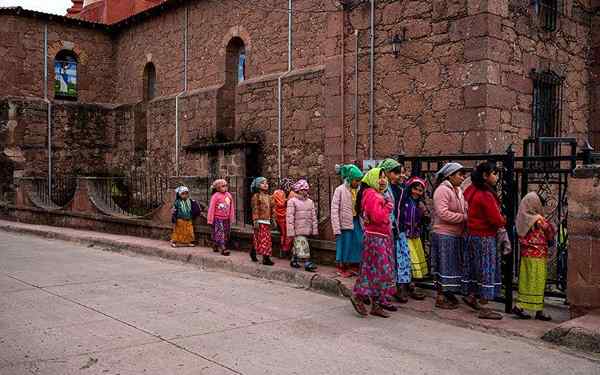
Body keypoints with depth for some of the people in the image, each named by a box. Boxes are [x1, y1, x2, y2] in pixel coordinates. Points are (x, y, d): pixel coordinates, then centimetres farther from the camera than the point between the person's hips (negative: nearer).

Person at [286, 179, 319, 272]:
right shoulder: (292, 201, -6)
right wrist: (291, 231, -14)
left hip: (307, 229, 6)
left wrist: (315, 229, 7)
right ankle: (307, 263, -11)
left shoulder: (310, 202, 10)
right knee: (302, 245, -11)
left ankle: (294, 261, 30)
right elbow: (290, 217, -9)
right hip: (298, 230, -5)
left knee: (297, 245, 17)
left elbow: (313, 216, 12)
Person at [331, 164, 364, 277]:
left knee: (358, 245, 6)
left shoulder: (358, 190, 4)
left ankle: (354, 268, 21)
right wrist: (336, 229, -13)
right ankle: (342, 269, 18)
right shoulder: (340, 190, -9)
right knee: (344, 246, 3)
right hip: (345, 223, -4)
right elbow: (334, 210, -9)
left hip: (356, 221, 5)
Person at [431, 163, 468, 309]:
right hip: (444, 235, -9)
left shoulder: (458, 190, 14)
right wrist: (464, 217, -19)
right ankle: (441, 297, 5)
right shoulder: (442, 190, -14)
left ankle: (448, 294, 26)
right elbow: (443, 213, -23)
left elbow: (463, 209, 20)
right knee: (445, 265, -3)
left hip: (457, 235, 9)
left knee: (453, 265, 15)